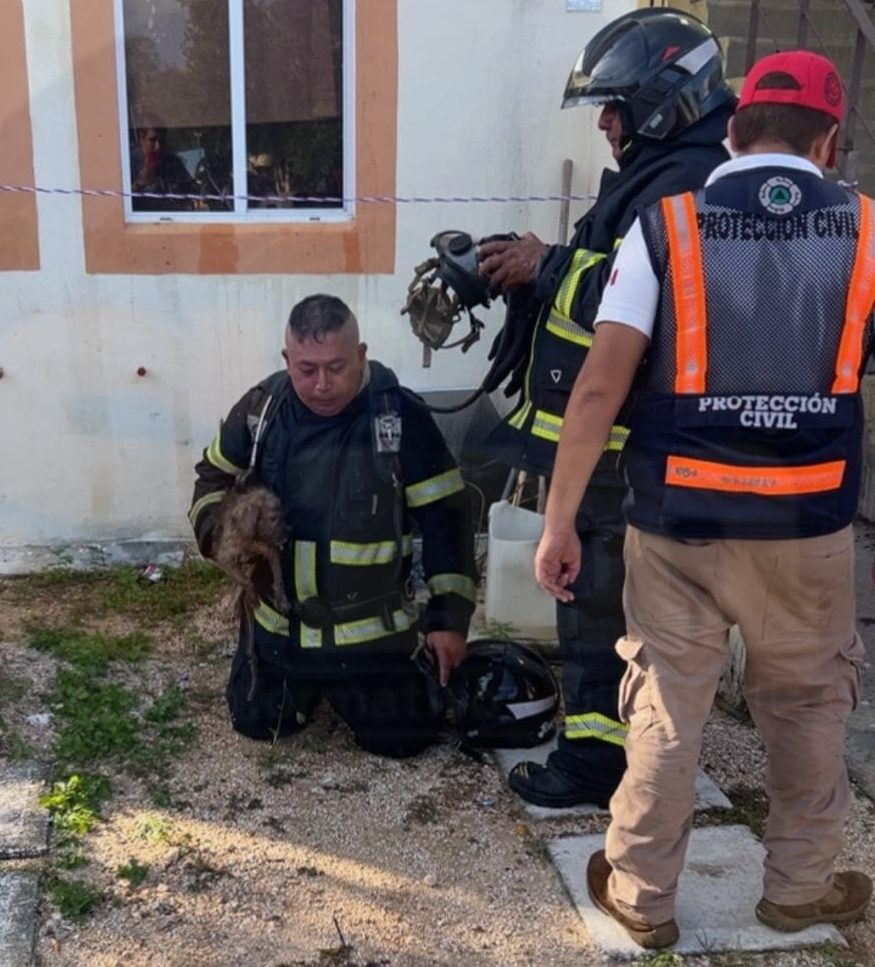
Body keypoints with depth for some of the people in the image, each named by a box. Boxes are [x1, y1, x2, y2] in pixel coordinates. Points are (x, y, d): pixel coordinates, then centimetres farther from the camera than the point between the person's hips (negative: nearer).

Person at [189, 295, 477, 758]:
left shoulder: (401, 415, -18)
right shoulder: (259, 409, -9)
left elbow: (445, 518, -11)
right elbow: (212, 479, 8)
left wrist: (450, 615, -12)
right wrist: (221, 533, -14)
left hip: (372, 629, -3)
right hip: (278, 623, 3)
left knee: (401, 737, 1)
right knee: (256, 722, 12)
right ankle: (308, 681, 43)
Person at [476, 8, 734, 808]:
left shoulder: (683, 186, -19)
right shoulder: (663, 177, 16)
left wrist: (547, 267, -15)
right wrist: (537, 267, 5)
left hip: (623, 447, -11)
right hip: (608, 436, 11)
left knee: (605, 600, 0)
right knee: (599, 592, 20)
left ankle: (602, 757, 13)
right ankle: (601, 731, 36)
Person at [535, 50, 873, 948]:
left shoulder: (665, 224, -5)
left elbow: (597, 389, -11)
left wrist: (558, 522, -5)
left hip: (678, 516, -1)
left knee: (666, 705, 13)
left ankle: (641, 896, 27)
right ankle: (800, 885, 36)